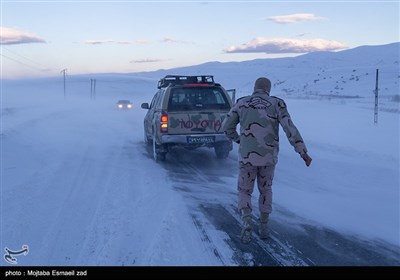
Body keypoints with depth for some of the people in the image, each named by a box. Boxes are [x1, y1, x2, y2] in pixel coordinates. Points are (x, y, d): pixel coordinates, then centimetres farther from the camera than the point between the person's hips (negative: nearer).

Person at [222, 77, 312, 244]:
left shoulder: (242, 103, 2)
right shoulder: (276, 103, -1)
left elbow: (227, 126, 8)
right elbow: (290, 129, -10)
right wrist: (303, 152, -7)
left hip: (247, 156, -1)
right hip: (269, 157, 1)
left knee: (244, 191, 14)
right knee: (265, 189, 23)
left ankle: (247, 224, -9)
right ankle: (264, 227, 24)